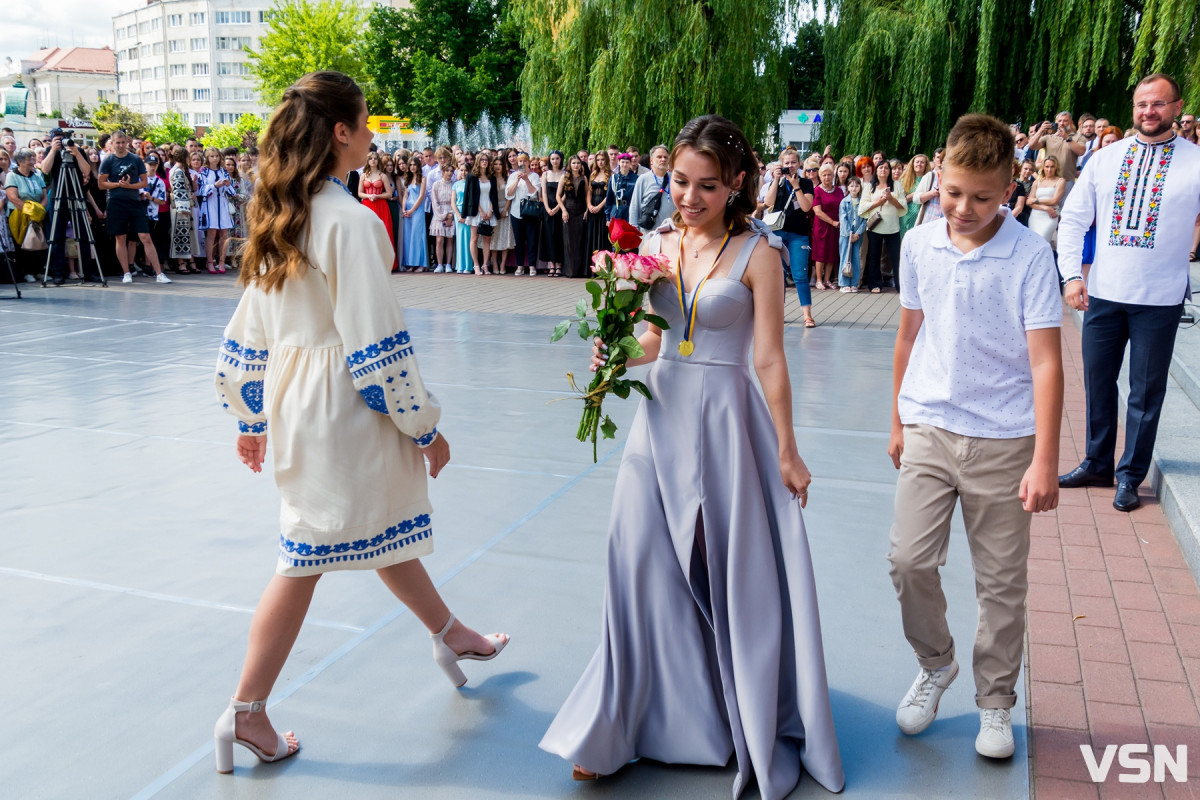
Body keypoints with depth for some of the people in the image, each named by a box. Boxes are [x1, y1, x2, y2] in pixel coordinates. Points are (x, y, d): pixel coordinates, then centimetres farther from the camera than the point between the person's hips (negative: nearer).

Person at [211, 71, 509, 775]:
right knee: (310, 556, 6)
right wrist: (425, 425, -12)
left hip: (291, 396, 10)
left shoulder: (281, 216, 7)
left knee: (385, 526, 22)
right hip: (338, 408, -9)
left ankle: (451, 635, 42)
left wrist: (253, 418, 20)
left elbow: (249, 328, 12)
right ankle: (247, 712, 19)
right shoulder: (350, 220, -19)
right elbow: (376, 343, -21)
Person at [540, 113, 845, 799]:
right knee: (647, 569, 10)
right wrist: (616, 357, -7)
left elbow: (769, 360, -8)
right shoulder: (657, 244, 5)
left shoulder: (757, 252, -8)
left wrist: (786, 451, -6)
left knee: (737, 576, 8)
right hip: (662, 415, 4)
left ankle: (759, 730, 31)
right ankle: (626, 725, 29)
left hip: (726, 420, -4)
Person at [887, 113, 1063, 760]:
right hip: (929, 431, 3)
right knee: (909, 560, -3)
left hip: (1003, 440, -2)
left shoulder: (1029, 255, -10)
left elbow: (1045, 361, -11)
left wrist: (1045, 461, -15)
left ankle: (995, 701, 28)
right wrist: (897, 421, 17)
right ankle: (935, 664, 26)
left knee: (1002, 582, 7)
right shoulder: (918, 245, 1)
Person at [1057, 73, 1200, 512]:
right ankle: (1097, 464, 29)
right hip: (1103, 294, 3)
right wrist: (1072, 274, -5)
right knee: (1097, 381, 13)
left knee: (1146, 391, 5)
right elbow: (1073, 218, 5)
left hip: (1159, 299, -2)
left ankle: (1130, 476, 19)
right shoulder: (1106, 158, 5)